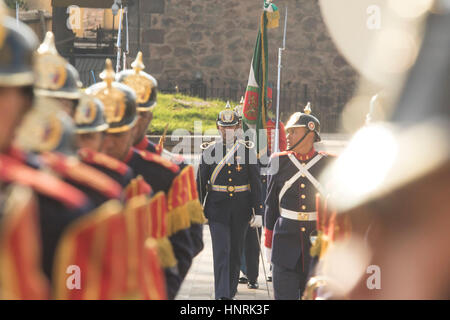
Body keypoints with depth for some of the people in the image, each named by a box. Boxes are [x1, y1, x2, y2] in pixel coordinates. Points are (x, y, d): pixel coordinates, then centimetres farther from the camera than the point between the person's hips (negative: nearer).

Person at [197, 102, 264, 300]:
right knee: (221, 251, -11)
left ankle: (231, 290, 26)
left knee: (236, 252, 10)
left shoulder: (247, 150, 1)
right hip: (217, 209, -1)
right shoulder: (209, 150, 0)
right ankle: (222, 295, -16)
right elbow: (201, 182, 4)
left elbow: (256, 183, 2)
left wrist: (257, 211, -2)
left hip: (240, 209, 1)